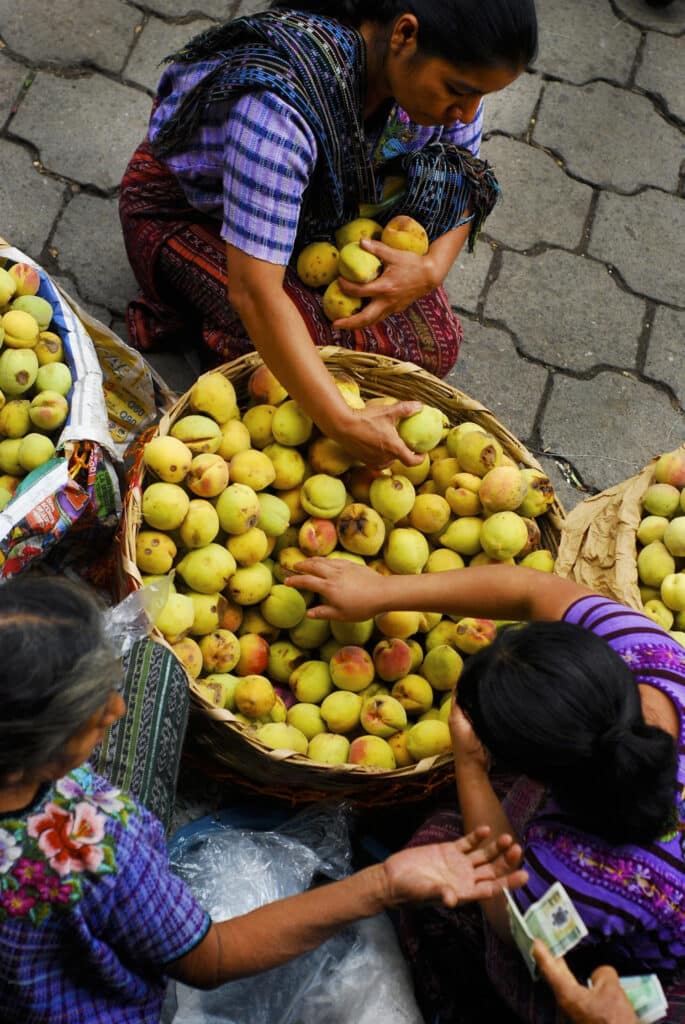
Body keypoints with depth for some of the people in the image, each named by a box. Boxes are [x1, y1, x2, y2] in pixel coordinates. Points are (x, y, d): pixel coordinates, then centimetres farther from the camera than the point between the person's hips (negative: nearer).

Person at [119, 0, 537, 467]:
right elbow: (253, 291, -44)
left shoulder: (446, 69, -21)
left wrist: (431, 269, -26)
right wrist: (344, 423, -46)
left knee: (434, 346, -10)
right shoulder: (283, 102, -42)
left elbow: (462, 183, -4)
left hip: (319, 206, 6)